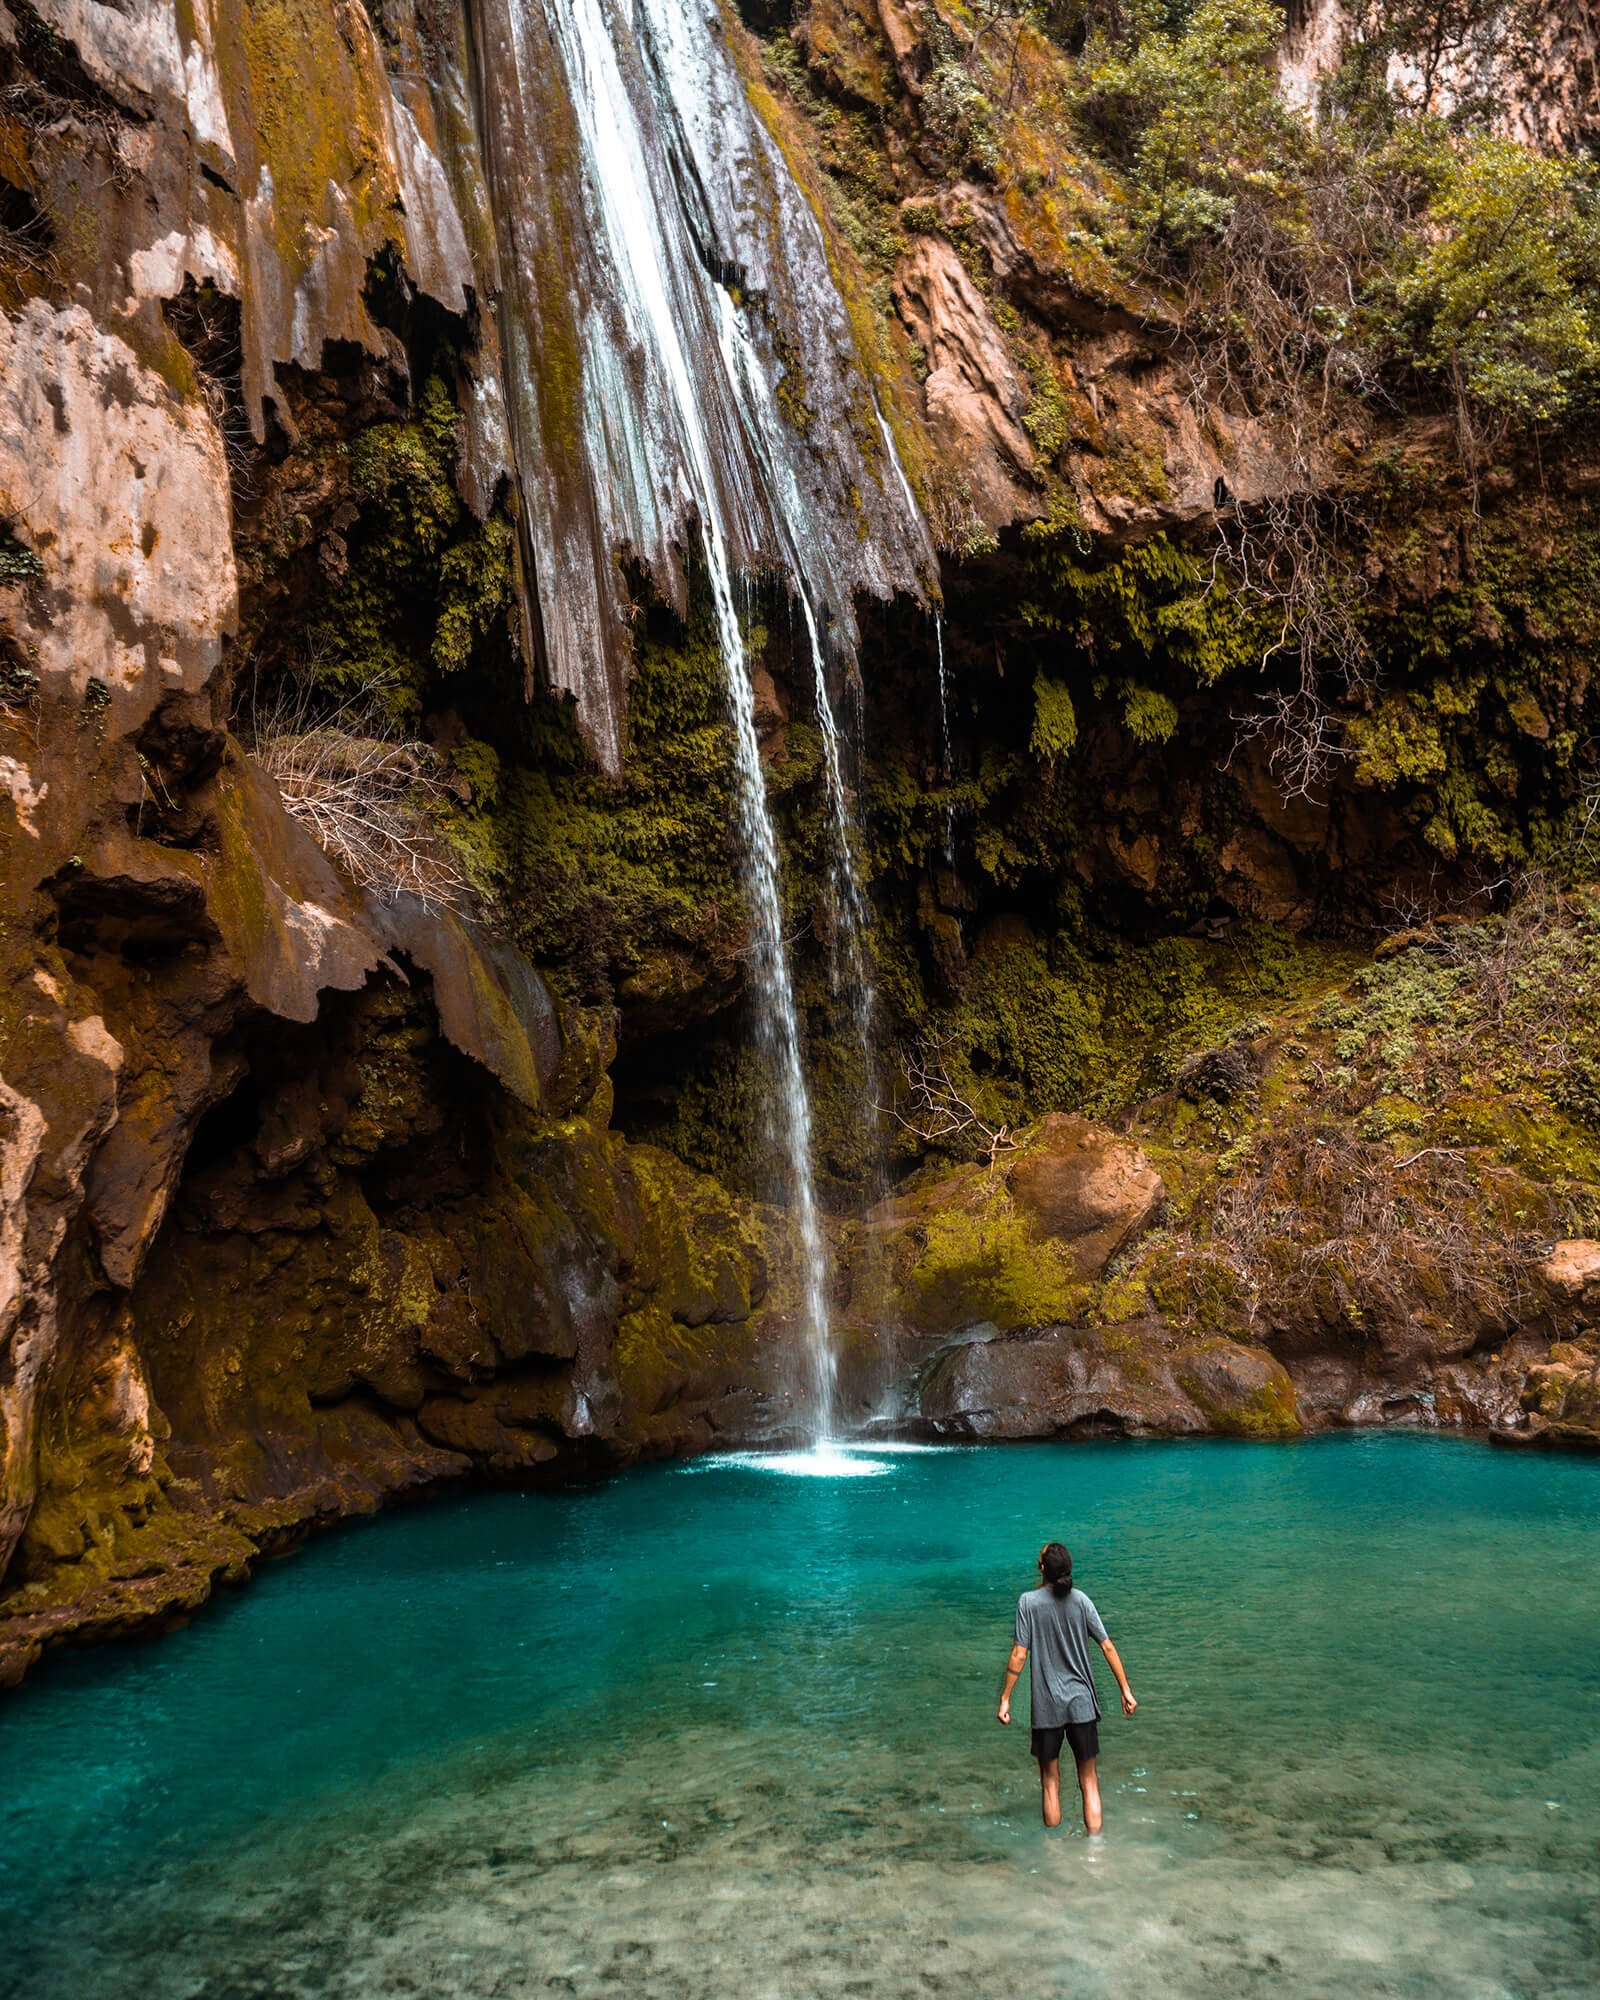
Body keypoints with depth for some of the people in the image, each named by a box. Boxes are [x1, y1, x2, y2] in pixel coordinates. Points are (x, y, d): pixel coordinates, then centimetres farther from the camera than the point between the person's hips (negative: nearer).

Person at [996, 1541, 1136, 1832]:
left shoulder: (1029, 1601, -9)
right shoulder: (1081, 1600, -3)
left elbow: (1019, 1655, -10)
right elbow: (1107, 1647, -2)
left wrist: (1005, 1698, -4)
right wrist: (1126, 1690, 7)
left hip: (1046, 1707, -1)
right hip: (1082, 1704, 1)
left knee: (1050, 1782, 13)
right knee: (1089, 1782, 10)